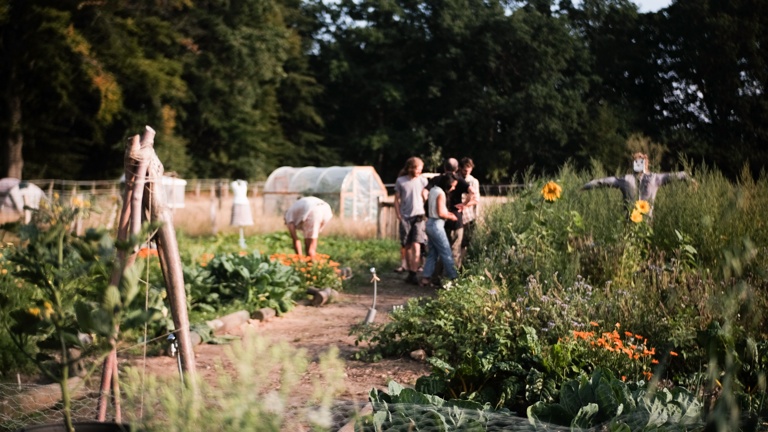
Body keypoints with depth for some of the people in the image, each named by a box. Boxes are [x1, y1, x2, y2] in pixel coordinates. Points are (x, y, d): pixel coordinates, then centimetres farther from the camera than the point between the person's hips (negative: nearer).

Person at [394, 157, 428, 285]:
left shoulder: (422, 181, 2)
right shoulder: (400, 181, 2)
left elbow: (426, 198, 8)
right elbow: (397, 199, 8)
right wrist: (398, 216, 0)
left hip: (419, 216, -1)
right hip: (405, 217, 1)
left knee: (416, 246, -12)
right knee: (407, 246, 8)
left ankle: (413, 274, -14)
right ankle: (410, 272, 18)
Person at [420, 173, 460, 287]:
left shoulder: (433, 190, 10)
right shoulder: (441, 193, -16)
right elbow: (441, 213, -19)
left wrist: (447, 213, 12)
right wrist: (451, 217, -3)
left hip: (430, 224, 9)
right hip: (437, 225, -9)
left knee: (432, 253, 12)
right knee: (447, 253, -1)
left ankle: (426, 278, 10)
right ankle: (454, 277, 4)